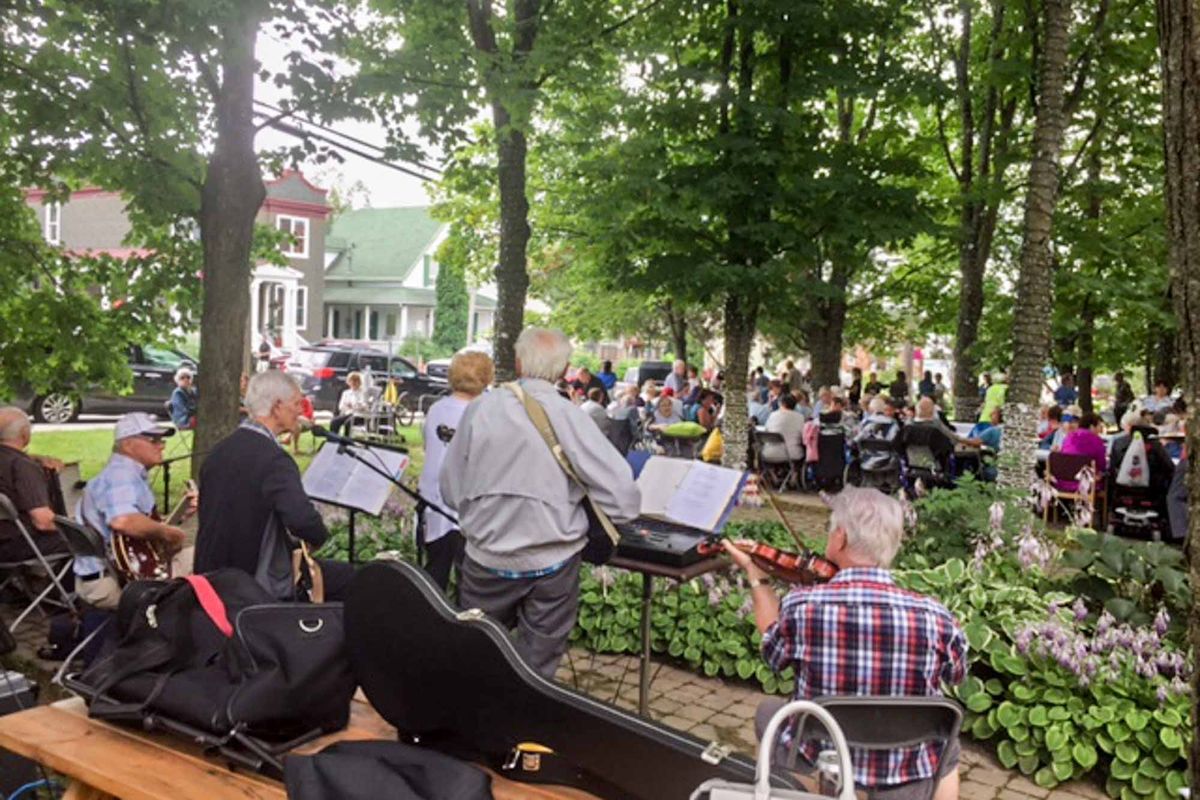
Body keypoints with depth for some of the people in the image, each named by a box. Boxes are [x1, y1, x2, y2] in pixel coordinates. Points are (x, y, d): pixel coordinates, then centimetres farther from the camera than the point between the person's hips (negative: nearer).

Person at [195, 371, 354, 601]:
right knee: (346, 576, 4)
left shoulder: (218, 450, 5)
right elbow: (303, 520, -34)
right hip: (255, 579, -9)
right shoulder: (274, 459, -23)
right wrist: (316, 539, -11)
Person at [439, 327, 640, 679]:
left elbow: (450, 490, 3)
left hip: (487, 560, 2)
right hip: (552, 563, -2)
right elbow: (624, 498, -15)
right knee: (536, 670, 12)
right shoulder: (571, 418, -13)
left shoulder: (480, 409, -6)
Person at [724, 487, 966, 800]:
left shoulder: (800, 605, -21)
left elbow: (774, 650, 3)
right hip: (904, 770, 1)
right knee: (947, 745, 35)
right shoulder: (934, 616, -20)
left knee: (767, 711, 31)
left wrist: (756, 573, 15)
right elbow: (956, 674, 3)